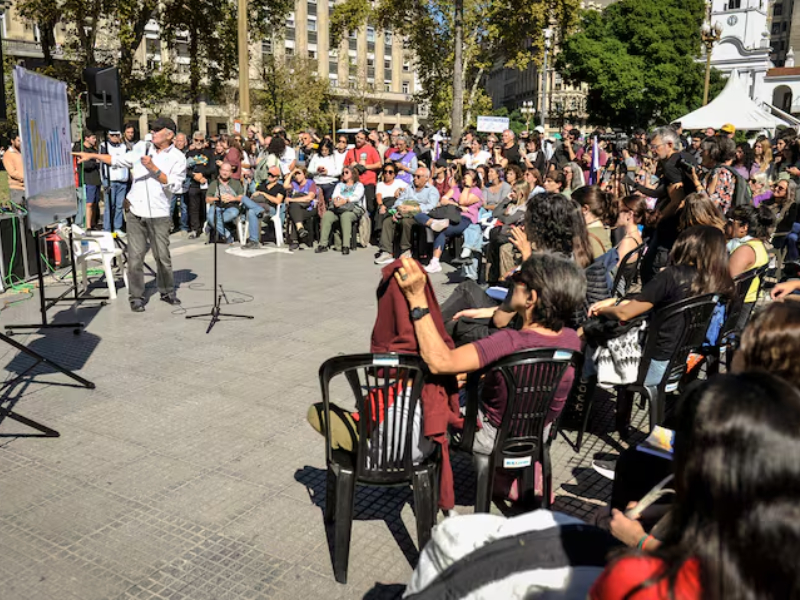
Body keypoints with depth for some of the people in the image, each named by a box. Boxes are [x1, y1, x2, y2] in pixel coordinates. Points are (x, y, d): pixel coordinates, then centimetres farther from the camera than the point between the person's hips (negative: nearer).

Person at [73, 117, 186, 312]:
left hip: (158, 213, -3)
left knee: (163, 256, 3)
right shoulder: (142, 147, 11)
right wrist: (92, 156, 14)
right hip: (136, 210, 3)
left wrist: (153, 168, -15)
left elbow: (174, 186, -9)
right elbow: (119, 160, 20)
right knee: (135, 256, 1)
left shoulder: (177, 158, 0)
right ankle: (136, 296, 10)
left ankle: (167, 291, 23)